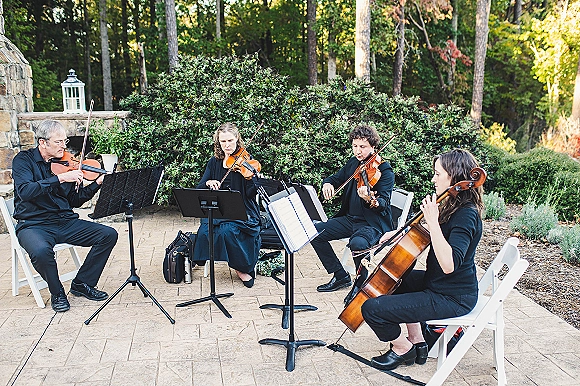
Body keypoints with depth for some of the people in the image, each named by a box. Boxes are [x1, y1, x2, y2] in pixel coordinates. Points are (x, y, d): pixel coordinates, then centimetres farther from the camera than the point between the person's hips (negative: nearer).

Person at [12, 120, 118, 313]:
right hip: (33, 224, -4)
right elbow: (25, 192, -23)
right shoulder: (24, 160, -3)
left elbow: (75, 200, 7)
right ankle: (57, 293, -6)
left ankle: (82, 284, 5)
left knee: (109, 234, -12)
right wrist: (60, 178, -29)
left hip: (66, 222, 5)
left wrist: (97, 184, -7)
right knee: (41, 250, -37)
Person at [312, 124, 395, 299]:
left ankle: (362, 283, -7)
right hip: (350, 218, 8)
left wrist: (369, 199, -45)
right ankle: (340, 276, 7)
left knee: (357, 243, -38)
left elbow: (383, 203, -22)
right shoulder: (353, 163, 9)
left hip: (374, 223, -8)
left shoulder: (384, 170, -12)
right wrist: (327, 183, -5)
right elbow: (337, 178, 20)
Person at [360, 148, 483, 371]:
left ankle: (403, 348, 13)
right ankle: (417, 340, 28)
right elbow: (438, 236, 24)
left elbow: (449, 264, -37)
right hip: (436, 282, 11)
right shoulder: (454, 207, 5)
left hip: (452, 298, -10)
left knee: (372, 308, -15)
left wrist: (433, 221, -35)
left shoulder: (466, 215, -25)